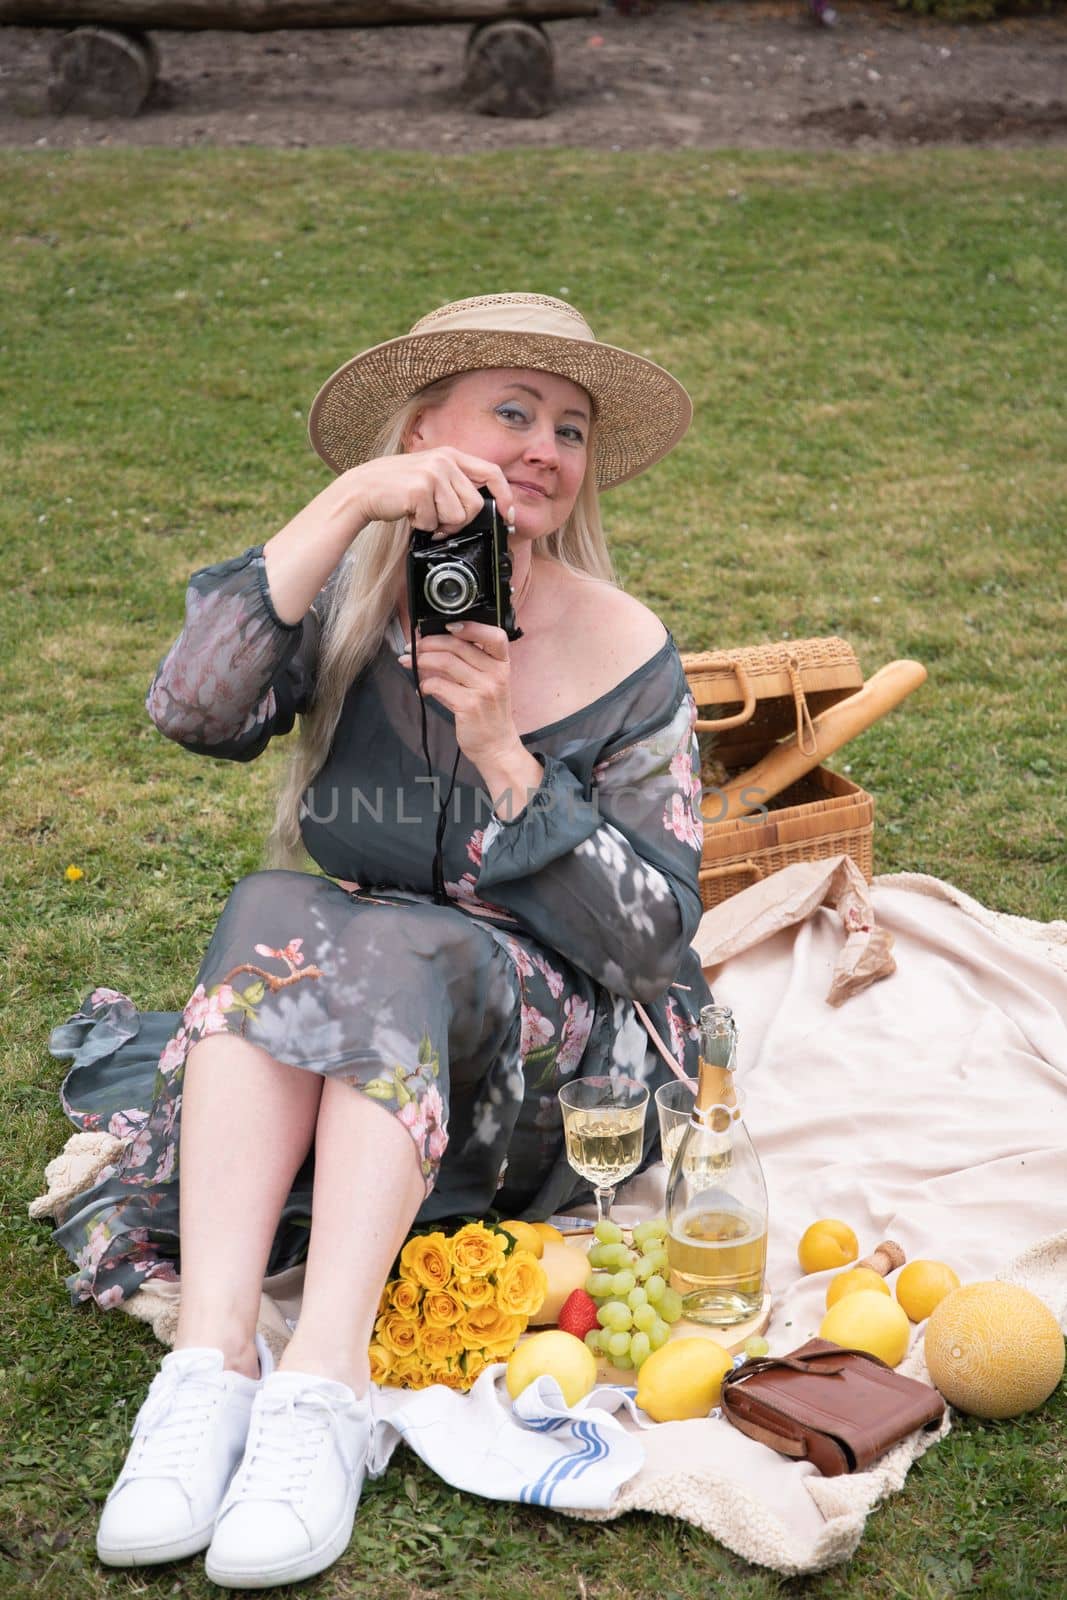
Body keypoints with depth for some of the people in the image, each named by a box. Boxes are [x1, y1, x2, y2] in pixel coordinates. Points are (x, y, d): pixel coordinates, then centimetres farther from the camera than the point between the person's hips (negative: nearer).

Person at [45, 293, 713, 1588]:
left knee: (391, 951, -32)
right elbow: (191, 710, -22)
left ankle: (322, 1385, -40)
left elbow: (652, 937, -10)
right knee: (274, 911, -29)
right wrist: (346, 504, -25)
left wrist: (503, 755, -20)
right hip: (344, 1031, 2)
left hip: (551, 1053, -2)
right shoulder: (352, 603, 0)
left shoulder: (624, 653, -5)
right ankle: (211, 1361, -37)